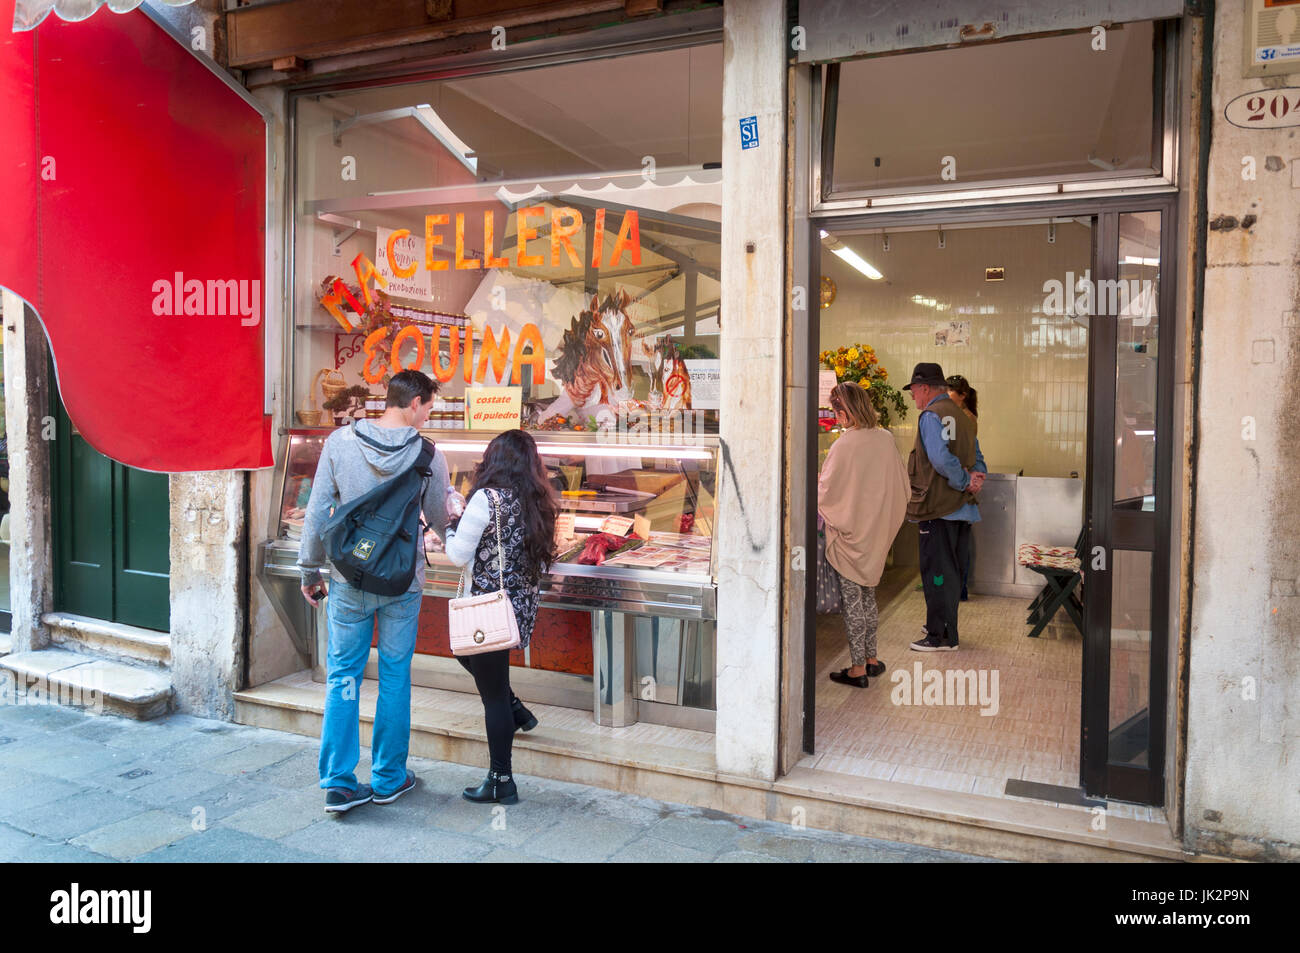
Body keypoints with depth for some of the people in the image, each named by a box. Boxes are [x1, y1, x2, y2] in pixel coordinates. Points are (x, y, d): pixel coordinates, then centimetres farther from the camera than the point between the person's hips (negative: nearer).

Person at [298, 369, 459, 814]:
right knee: (395, 677, 11)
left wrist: (310, 569, 8)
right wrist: (454, 502, 25)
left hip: (348, 581, 1)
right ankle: (388, 778, 23)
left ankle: (338, 783, 12)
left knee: (343, 677, 10)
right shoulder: (428, 455, -8)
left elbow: (317, 512, -2)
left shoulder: (339, 442, -5)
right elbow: (440, 521, 2)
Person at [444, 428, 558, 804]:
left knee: (493, 696, 3)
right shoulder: (538, 503, 3)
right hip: (522, 607, 7)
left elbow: (459, 555, -13)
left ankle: (501, 783, 13)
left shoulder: (486, 498, -17)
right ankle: (515, 710, 35)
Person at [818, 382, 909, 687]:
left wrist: (815, 481, 5)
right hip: (878, 532, 6)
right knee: (868, 593, 19)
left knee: (852, 599, 4)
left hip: (850, 532, -6)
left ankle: (857, 668, 12)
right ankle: (872, 659, 28)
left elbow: (825, 493, -15)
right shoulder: (886, 439, -1)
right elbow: (902, 487, 8)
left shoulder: (844, 445, -21)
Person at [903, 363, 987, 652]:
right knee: (951, 571, 17)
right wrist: (975, 478, -2)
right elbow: (977, 458, 16)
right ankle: (941, 626, 29)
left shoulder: (931, 415, -12)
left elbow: (940, 458, -26)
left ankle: (942, 637, 2)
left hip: (938, 508, -9)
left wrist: (964, 482, -15)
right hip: (963, 508, 9)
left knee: (936, 571, -2)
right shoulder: (964, 417, 16)